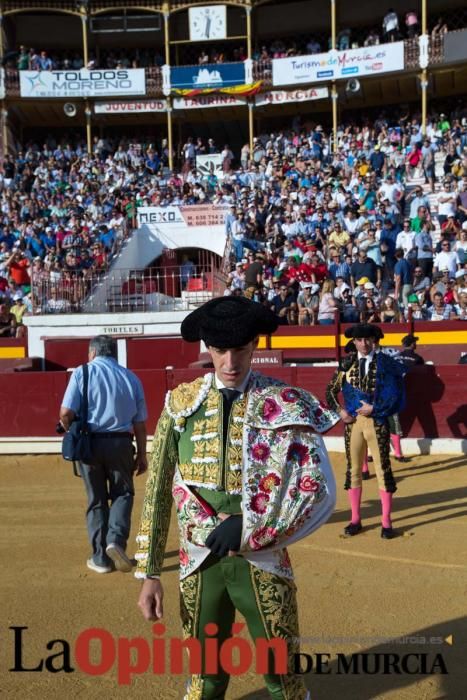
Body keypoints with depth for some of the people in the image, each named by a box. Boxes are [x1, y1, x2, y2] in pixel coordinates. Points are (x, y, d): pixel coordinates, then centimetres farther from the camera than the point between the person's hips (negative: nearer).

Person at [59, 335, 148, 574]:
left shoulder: (83, 373, -1)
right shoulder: (131, 378, 6)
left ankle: (101, 557, 18)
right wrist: (142, 454, 12)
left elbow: (66, 414, -11)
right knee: (123, 493, 17)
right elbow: (140, 423, 5)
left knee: (96, 500, 12)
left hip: (89, 443, -1)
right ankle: (116, 540, -4)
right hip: (120, 443, 1)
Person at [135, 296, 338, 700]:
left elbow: (318, 488, -10)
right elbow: (158, 491, 2)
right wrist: (150, 573, 1)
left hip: (263, 560, -1)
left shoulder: (286, 404, -6)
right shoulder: (181, 403, -1)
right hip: (200, 561, 2)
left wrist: (248, 528, -16)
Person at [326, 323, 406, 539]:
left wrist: (374, 408, -13)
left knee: (383, 469, 2)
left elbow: (395, 393, -8)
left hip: (377, 421, -3)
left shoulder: (385, 363, -5)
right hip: (353, 420, 3)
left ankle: (386, 522, 13)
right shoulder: (346, 364, 4)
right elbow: (331, 390, 10)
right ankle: (355, 519, 21)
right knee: (353, 469, 9)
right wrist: (340, 411, -2)